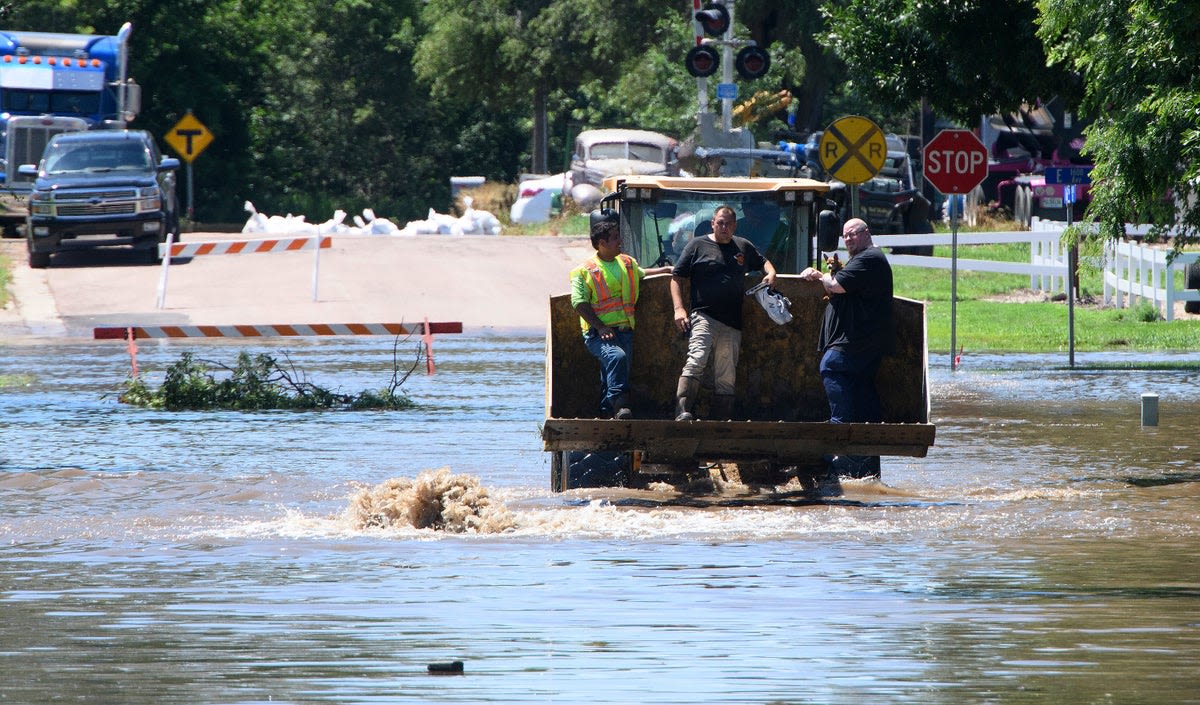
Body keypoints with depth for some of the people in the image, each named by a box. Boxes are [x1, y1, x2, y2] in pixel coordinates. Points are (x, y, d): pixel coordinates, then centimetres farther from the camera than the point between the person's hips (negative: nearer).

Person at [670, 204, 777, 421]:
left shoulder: (744, 247, 19)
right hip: (704, 317, -4)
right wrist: (678, 308, -5)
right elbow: (677, 278, 8)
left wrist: (770, 273, 11)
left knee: (726, 379, 2)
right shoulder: (697, 246, 8)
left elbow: (763, 262, 36)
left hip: (732, 325, 4)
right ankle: (683, 413, -35)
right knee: (696, 361, -26)